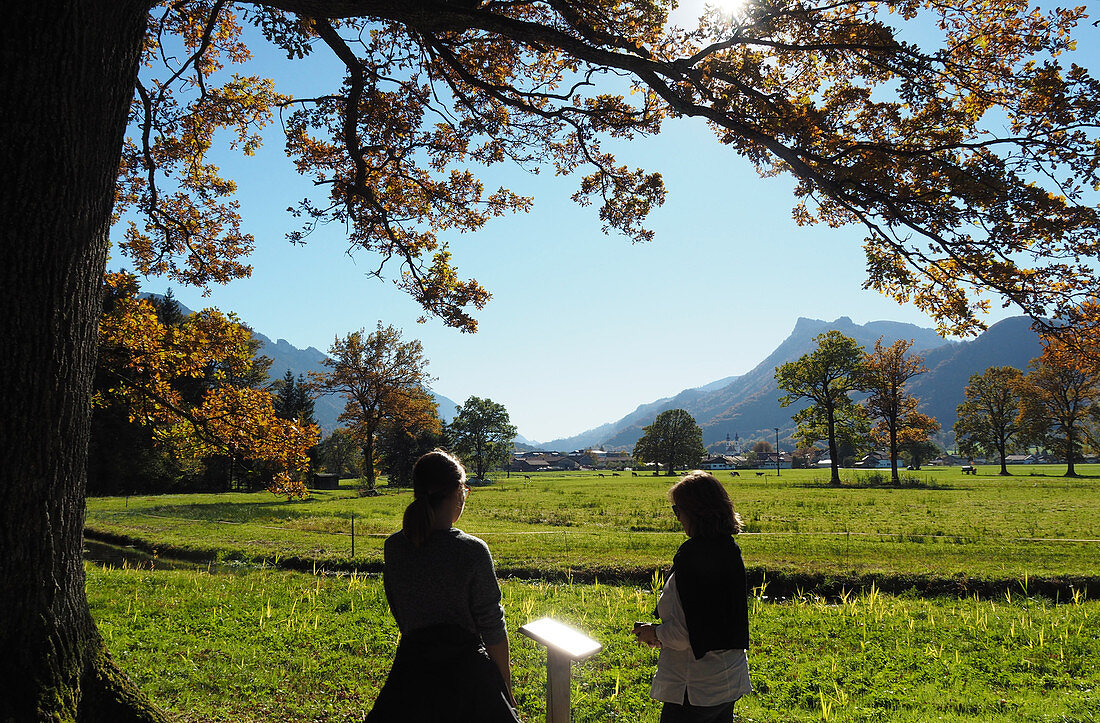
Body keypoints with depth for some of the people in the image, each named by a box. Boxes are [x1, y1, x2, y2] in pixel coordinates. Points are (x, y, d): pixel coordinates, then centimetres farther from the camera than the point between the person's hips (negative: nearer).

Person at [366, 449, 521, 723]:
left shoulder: (393, 546, -4)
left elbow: (398, 612, 8)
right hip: (465, 669, -4)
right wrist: (506, 686, 1)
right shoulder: (473, 551, -18)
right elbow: (492, 628, -11)